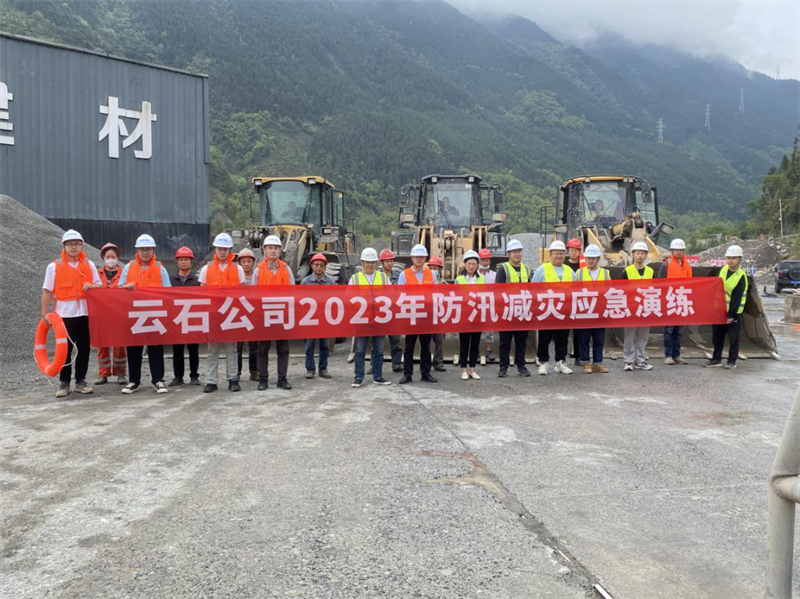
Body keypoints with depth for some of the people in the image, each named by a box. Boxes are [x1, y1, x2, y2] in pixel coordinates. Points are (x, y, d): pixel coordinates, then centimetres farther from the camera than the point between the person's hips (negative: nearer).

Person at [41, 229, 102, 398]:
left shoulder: (89, 265, 10)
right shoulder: (54, 266, 2)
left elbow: (100, 286, 14)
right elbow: (47, 291, 1)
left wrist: (92, 286, -9)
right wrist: (45, 313, -4)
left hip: (85, 313, 3)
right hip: (64, 314, -2)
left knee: (84, 349, 6)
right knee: (65, 349, 2)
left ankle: (80, 381, 16)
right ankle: (64, 382, 12)